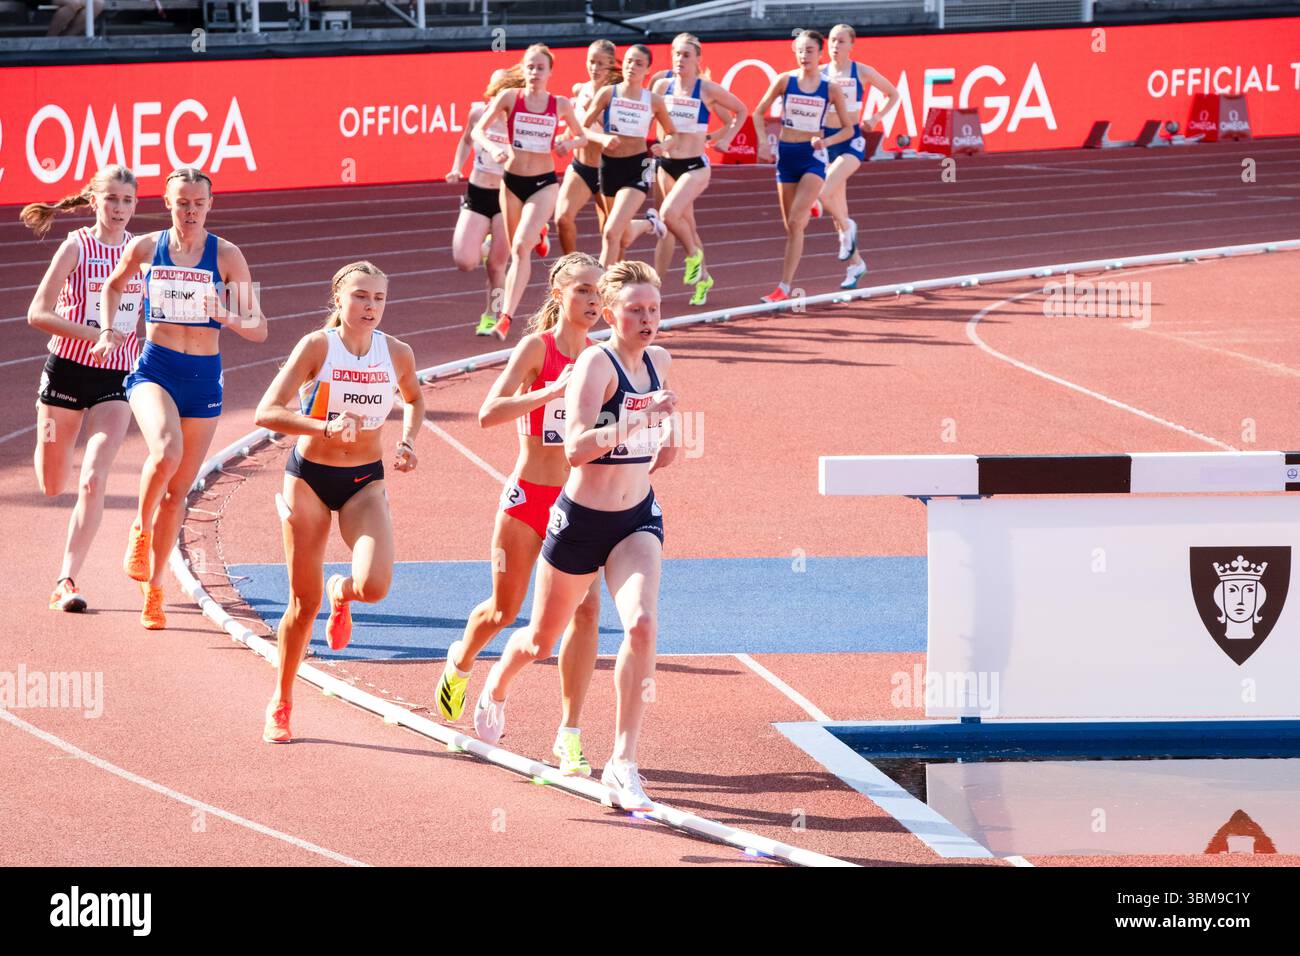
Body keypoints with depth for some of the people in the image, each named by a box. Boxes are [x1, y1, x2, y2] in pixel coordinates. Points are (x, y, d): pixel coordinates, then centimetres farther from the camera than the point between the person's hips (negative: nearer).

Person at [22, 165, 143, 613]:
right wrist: (97, 334, -23)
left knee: (93, 482, -15)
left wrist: (145, 351, 1)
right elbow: (38, 313, -14)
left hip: (117, 377, 2)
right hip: (68, 369, -2)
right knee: (52, 486, 12)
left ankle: (66, 582, -12)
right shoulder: (77, 246, -8)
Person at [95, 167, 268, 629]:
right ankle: (140, 531, -3)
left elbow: (259, 329, -2)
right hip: (154, 370, -1)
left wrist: (230, 318, -23)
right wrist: (108, 332, 8)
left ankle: (153, 587, 22)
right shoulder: (145, 248, 0)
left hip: (204, 377, 1)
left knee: (178, 489, 8)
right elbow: (114, 285, 22)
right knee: (166, 450, -31)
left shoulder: (227, 256, -3)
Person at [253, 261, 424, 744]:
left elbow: (414, 399, 18)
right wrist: (326, 428, -35)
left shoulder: (397, 353, -6)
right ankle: (280, 704, 23)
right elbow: (267, 412, -23)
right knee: (304, 601, 2)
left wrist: (407, 442, 1)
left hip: (365, 483, 2)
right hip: (310, 477, -2)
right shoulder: (317, 346, -16)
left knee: (375, 585, -21)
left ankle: (341, 592, 19)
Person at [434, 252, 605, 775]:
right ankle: (460, 663, 45)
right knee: (504, 610, 11)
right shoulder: (537, 346, -10)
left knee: (585, 609, -12)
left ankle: (570, 733, -8)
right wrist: (554, 392, -31)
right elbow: (489, 413, -22)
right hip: (528, 496, -3)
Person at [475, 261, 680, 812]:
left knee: (642, 625, -22)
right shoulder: (595, 363, -20)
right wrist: (634, 421, -42)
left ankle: (623, 764, -19)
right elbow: (576, 448, -32)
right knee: (541, 640, 17)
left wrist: (664, 441, -2)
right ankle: (496, 689, 54)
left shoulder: (659, 362, 0)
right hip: (582, 518, -4)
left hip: (638, 518, 4)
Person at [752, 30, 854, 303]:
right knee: (791, 226, 8)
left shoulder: (830, 89, -2)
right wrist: (763, 143, -3)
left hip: (813, 156, -3)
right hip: (786, 155, 3)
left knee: (795, 221, -15)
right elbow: (758, 112, 11)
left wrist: (826, 141, -12)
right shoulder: (784, 81, 0)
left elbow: (848, 129, 5)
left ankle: (784, 288, -17)